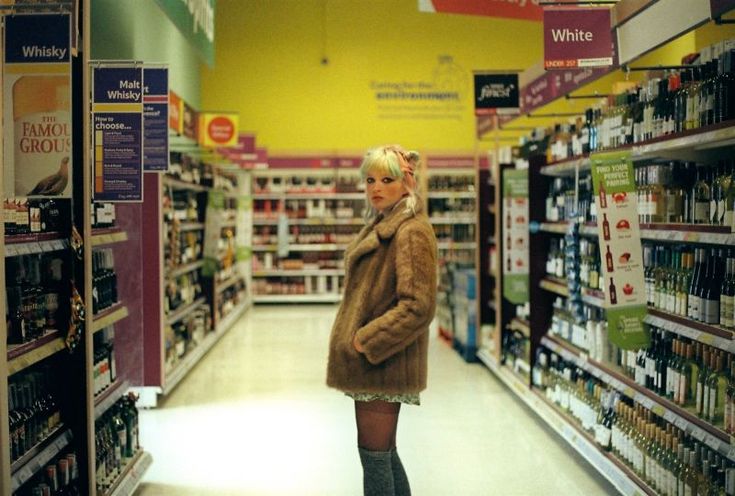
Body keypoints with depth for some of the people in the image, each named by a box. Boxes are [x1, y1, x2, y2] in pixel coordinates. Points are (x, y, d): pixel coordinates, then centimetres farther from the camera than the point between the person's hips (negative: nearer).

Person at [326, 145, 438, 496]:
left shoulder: (412, 232, -16)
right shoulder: (381, 226, 15)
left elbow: (417, 306, -23)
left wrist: (366, 341, -19)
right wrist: (356, 337, 13)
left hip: (384, 361, -10)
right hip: (369, 360, 10)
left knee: (374, 453, -2)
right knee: (383, 451, 18)